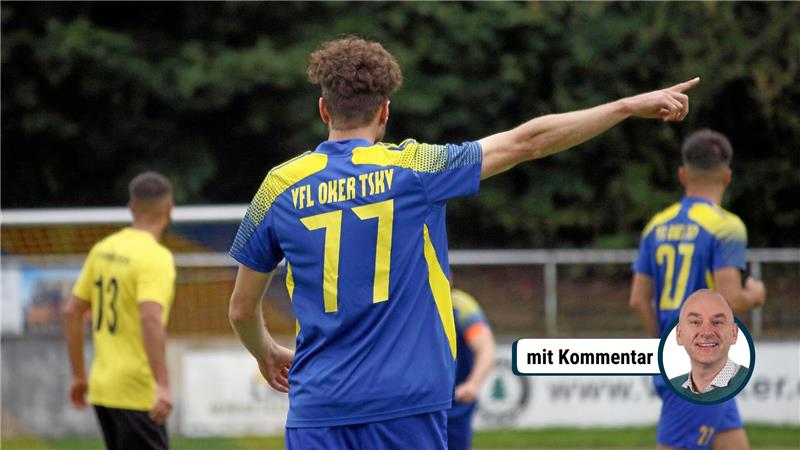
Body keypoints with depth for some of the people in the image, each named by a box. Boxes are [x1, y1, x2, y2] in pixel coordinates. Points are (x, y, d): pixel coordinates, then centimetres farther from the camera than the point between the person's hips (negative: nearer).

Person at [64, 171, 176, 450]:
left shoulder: (103, 250, 10)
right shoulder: (156, 257, -14)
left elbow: (71, 312, 14)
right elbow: (151, 319, -27)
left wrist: (79, 375, 21)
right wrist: (162, 385, -31)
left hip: (101, 387, 8)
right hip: (136, 392, -8)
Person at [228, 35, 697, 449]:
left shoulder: (280, 187, 4)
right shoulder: (411, 168, -1)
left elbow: (242, 309, 13)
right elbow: (526, 141, 4)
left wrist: (268, 355, 35)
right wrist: (631, 105, 12)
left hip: (316, 407, 1)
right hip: (405, 403, -1)